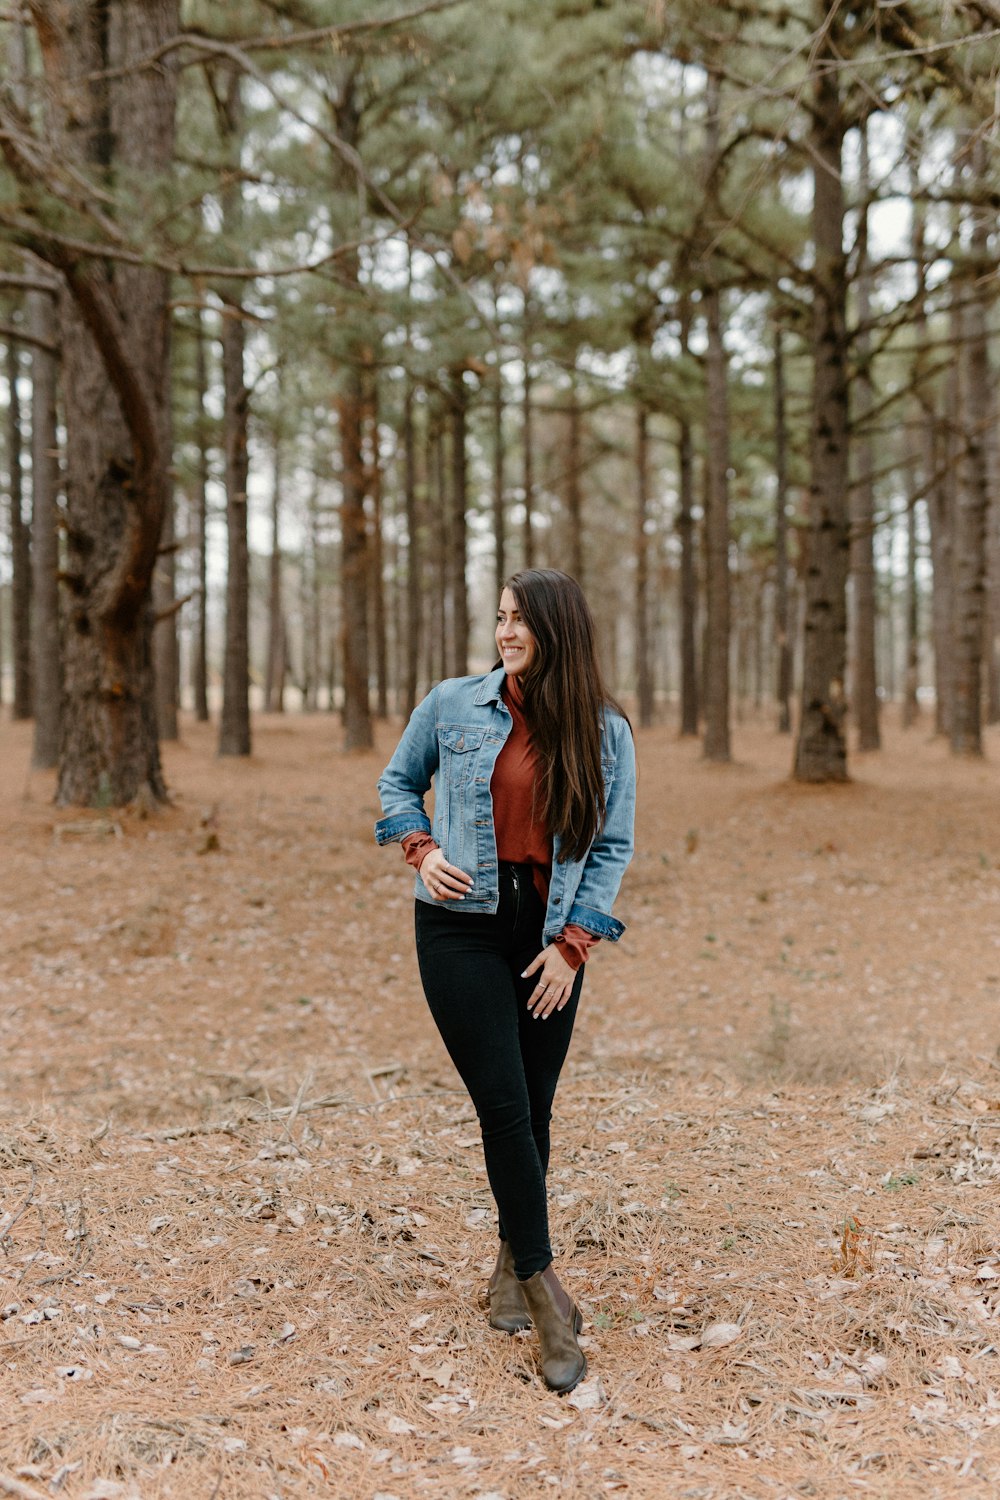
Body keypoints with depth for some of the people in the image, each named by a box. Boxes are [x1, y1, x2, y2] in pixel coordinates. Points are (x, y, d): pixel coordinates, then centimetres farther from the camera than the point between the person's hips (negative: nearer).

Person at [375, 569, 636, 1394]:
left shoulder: (604, 732, 0)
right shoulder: (453, 705, 0)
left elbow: (612, 847, 3)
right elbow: (398, 783, 14)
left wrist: (573, 945, -5)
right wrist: (421, 850, -4)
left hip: (550, 938, 2)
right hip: (463, 928, -1)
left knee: (532, 1112, 9)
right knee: (505, 1108, -8)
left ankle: (513, 1263, 29)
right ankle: (543, 1286, 0)